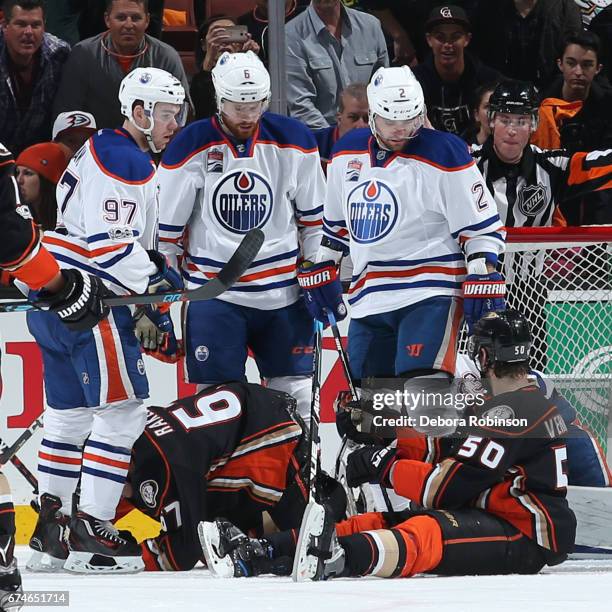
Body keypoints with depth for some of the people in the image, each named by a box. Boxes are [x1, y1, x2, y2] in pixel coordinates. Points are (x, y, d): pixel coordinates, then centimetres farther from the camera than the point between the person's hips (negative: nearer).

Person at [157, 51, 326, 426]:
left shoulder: (293, 141, -1)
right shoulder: (191, 148, -8)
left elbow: (314, 217, 9)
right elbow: (168, 229, -1)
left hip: (282, 291, 2)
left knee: (295, 395, 7)